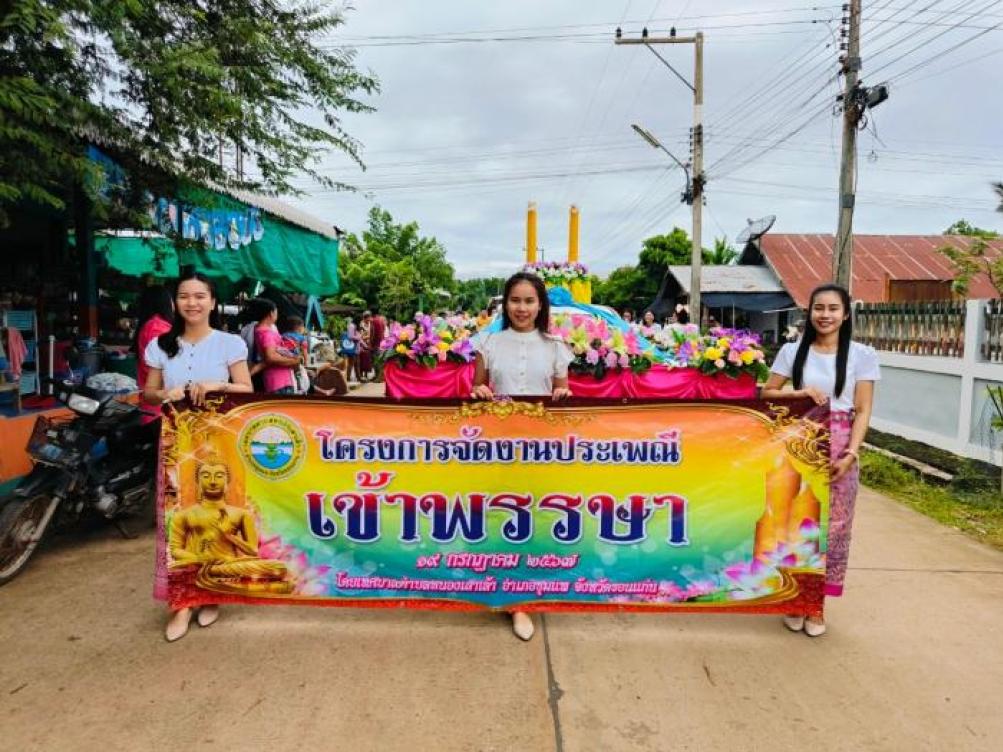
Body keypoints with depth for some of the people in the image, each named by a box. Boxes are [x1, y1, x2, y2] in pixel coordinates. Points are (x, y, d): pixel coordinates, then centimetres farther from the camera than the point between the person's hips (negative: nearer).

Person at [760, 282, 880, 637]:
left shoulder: (862, 355, 0)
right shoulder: (792, 351, 3)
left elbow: (862, 411, -1)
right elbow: (766, 394, 7)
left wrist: (850, 454, -12)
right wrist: (799, 393, -11)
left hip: (839, 447, 0)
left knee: (832, 525, 4)